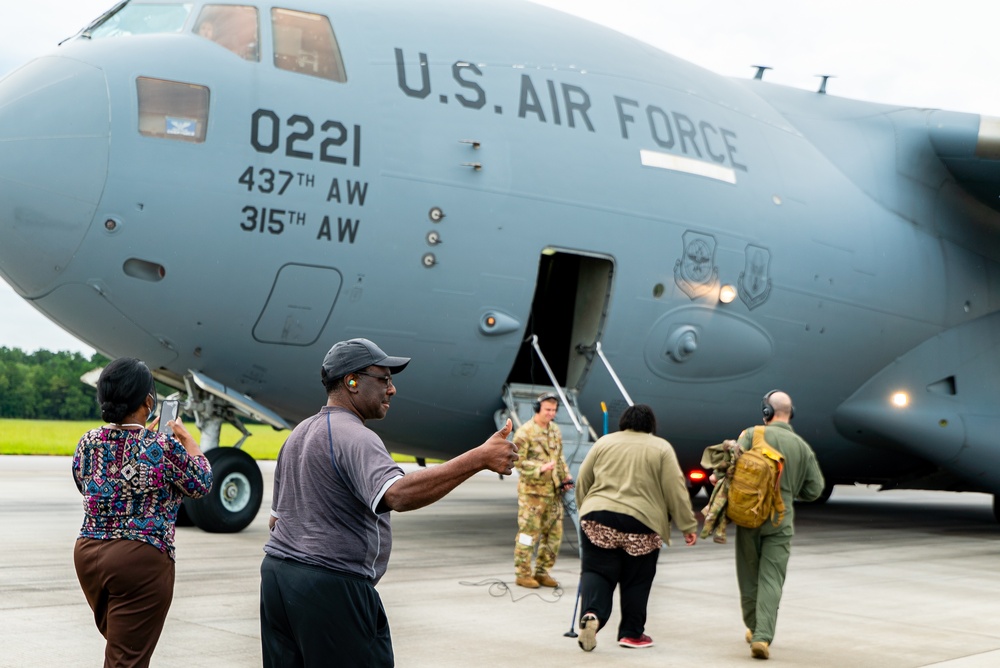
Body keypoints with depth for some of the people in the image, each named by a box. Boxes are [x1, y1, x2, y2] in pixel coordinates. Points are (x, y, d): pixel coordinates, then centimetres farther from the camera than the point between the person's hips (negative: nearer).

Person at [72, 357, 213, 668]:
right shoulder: (164, 446, -14)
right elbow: (202, 484, 2)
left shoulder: (88, 442, 1)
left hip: (88, 553, 6)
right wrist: (187, 438, 15)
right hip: (141, 560, -6)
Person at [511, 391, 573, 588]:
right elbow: (517, 461, -13)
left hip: (554, 491, 7)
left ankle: (542, 572, 19)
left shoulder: (555, 430, 13)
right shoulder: (525, 432, -9)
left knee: (554, 533, 9)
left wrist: (566, 477, 10)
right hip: (532, 491, -7)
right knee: (528, 532, -4)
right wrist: (541, 468, -23)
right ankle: (523, 574, 5)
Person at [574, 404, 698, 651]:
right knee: (636, 581, 11)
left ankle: (591, 614, -19)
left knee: (596, 571, 4)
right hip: (642, 523, -1)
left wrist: (586, 509, 28)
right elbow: (676, 490, 1)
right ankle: (632, 633, 17)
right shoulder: (661, 448, 6)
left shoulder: (604, 442, 12)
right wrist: (688, 526, 6)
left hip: (598, 519, 1)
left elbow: (582, 481, 14)